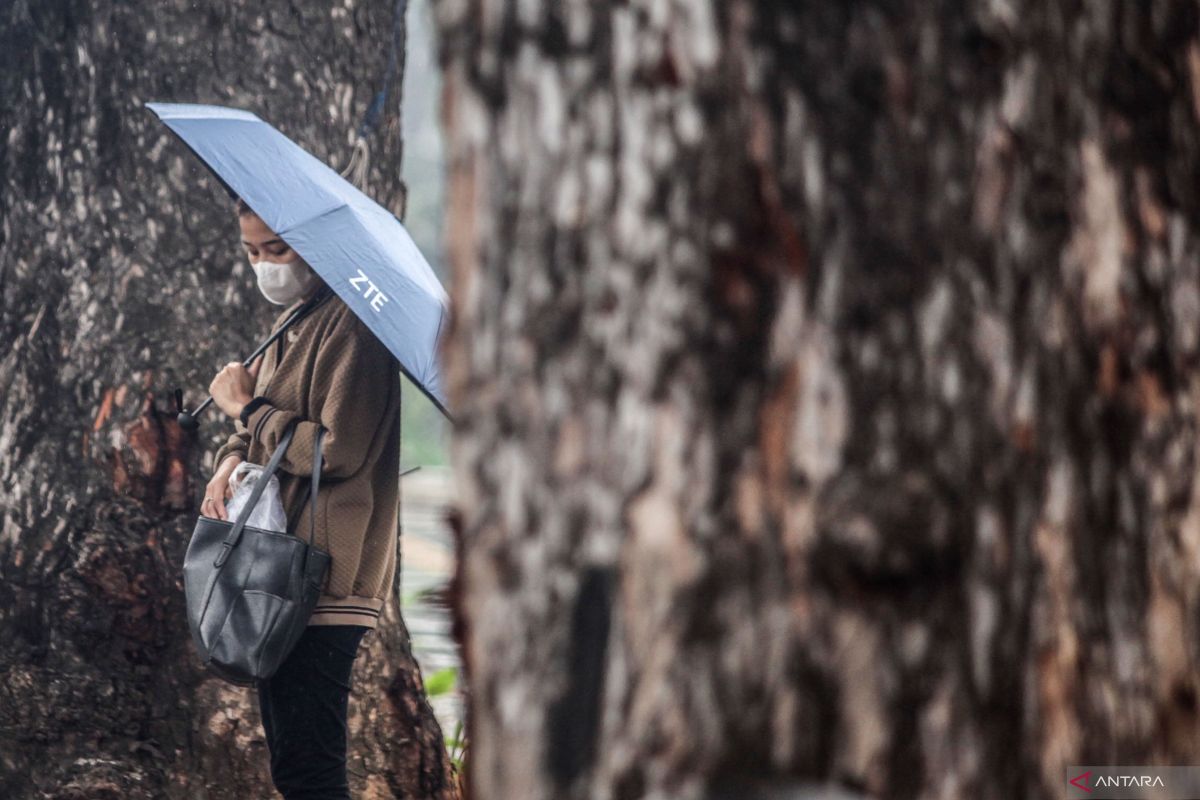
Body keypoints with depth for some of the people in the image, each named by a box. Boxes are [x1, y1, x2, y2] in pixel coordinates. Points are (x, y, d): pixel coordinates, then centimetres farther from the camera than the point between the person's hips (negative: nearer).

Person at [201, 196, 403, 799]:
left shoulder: (351, 326, -13)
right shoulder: (293, 324, 19)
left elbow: (339, 450, -20)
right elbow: (267, 427, 24)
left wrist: (247, 408, -8)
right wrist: (231, 460, 0)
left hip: (322, 582, -10)